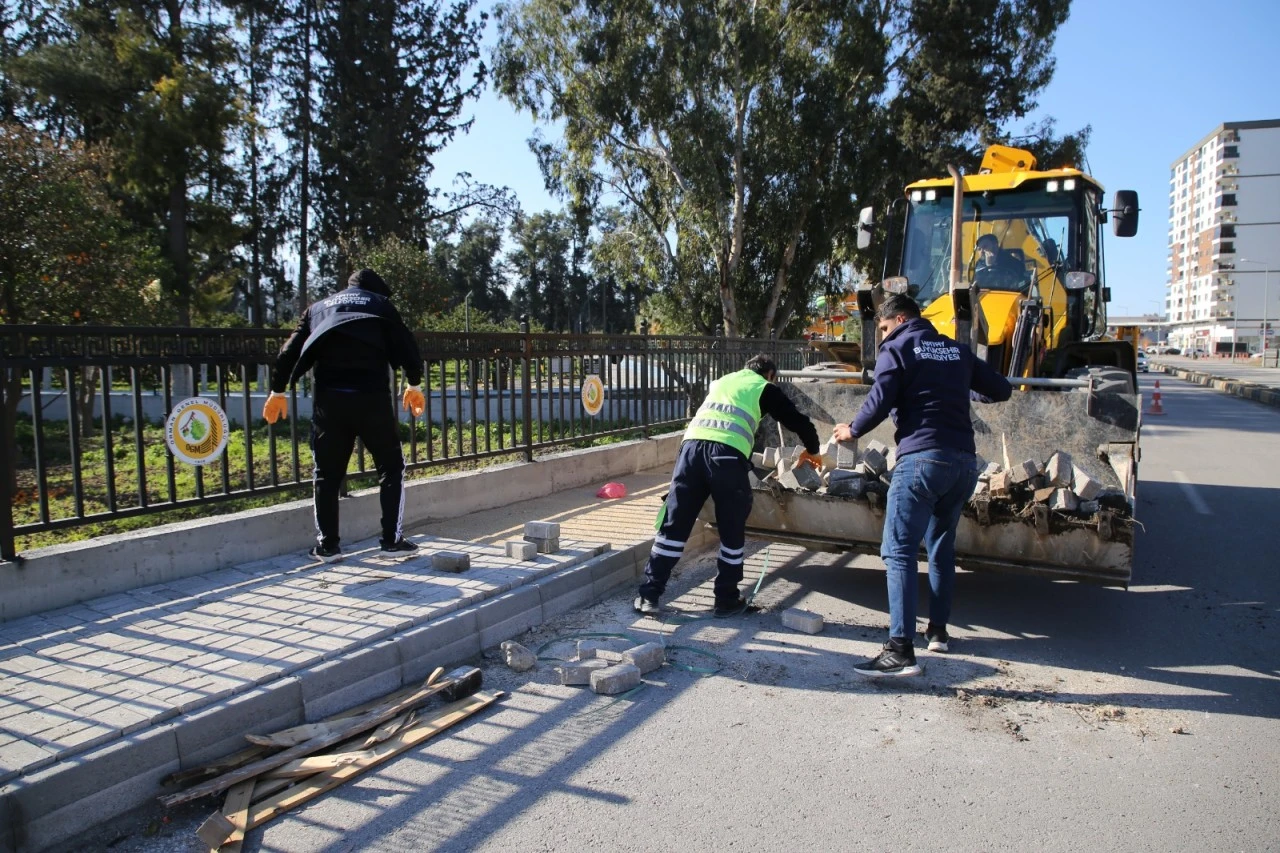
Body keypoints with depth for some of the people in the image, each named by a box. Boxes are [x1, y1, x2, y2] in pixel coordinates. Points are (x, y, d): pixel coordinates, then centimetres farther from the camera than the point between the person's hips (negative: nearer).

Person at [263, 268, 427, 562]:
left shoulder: (318, 307, 21)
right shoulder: (380, 304, 13)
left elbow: (290, 350, 16)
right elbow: (407, 347, 8)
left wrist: (278, 391, 26)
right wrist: (414, 385, 23)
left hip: (328, 398, 3)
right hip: (371, 397, -2)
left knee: (327, 474, 12)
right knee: (391, 467, 11)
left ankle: (327, 545, 15)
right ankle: (392, 539, 9)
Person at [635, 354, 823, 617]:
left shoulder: (720, 382, 34)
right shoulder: (765, 388, 20)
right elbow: (799, 422, 21)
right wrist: (812, 450, 40)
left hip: (692, 445, 4)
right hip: (727, 453, -4)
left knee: (674, 524, 7)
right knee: (732, 531, 12)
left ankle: (649, 594, 9)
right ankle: (726, 599, 20)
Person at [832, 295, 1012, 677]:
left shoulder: (897, 348, 2)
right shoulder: (957, 350, 19)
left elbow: (880, 402, -7)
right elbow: (1000, 390, 21)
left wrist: (852, 430, 10)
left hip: (921, 458, -7)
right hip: (964, 462, 7)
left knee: (899, 551, -9)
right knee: (941, 545, 21)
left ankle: (901, 650, -17)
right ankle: (938, 630, 29)